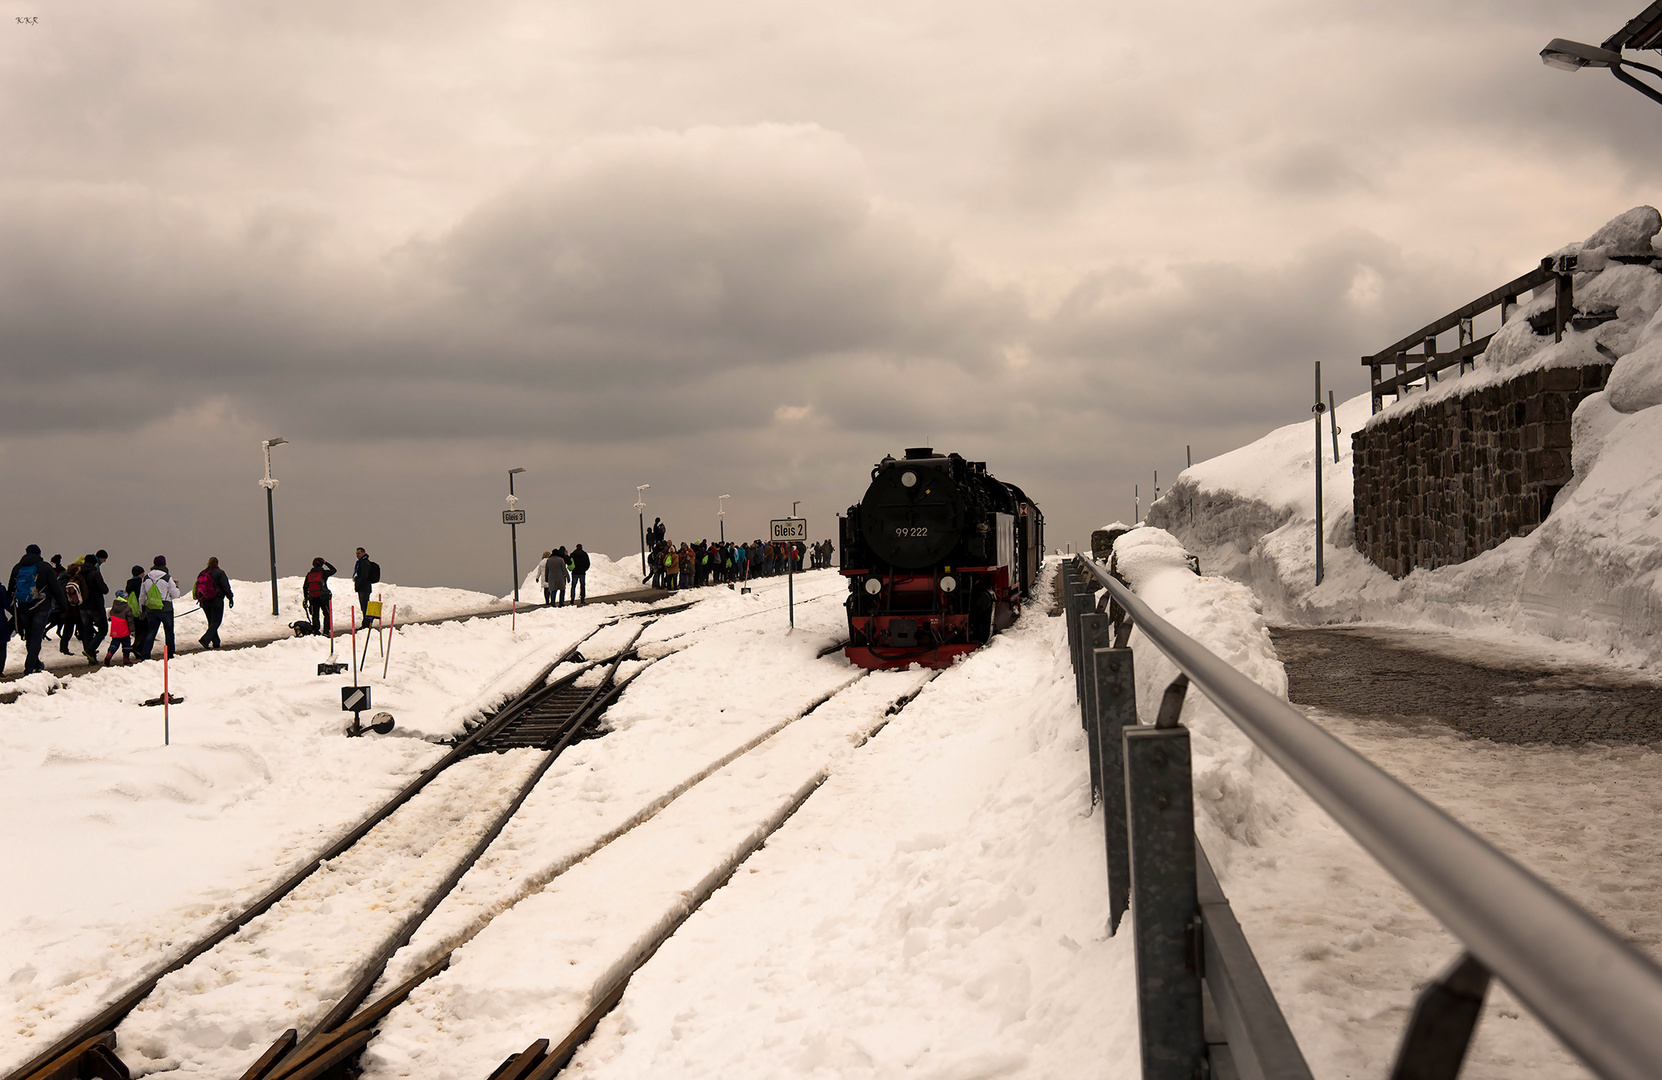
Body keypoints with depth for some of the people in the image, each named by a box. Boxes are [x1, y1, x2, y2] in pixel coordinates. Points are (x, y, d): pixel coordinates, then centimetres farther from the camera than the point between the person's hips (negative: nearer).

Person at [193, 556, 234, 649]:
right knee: (216, 622, -3)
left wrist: (199, 600, 22)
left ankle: (215, 642, 15)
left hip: (205, 602, 6)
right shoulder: (219, 573, -8)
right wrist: (230, 598, -2)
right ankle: (204, 640, -20)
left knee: (211, 622, 15)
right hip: (216, 600, -6)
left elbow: (197, 586, 13)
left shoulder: (202, 573, 8)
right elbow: (226, 587, -9)